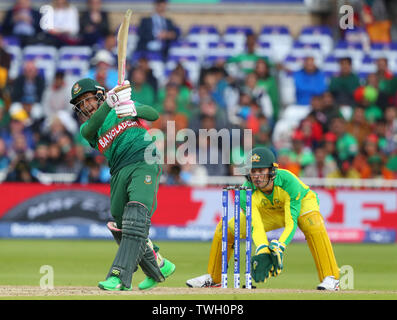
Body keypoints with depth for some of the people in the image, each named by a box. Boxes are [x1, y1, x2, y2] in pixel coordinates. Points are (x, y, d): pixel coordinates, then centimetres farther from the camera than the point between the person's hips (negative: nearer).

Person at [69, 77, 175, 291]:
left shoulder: (124, 106, 16)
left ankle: (120, 277, -30)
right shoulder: (87, 127, 17)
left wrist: (132, 109, -17)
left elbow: (153, 114, 3)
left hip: (144, 163, -5)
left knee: (136, 220, -21)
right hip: (119, 173, 5)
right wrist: (110, 101, -23)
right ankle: (159, 267, 23)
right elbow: (91, 127, -9)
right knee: (119, 227, 3)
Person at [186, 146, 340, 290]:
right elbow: (256, 227, -35)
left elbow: (291, 224, -41)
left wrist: (279, 248, -57)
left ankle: (330, 278, -32)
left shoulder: (288, 182, -40)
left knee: (312, 223, -39)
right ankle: (213, 278, 14)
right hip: (267, 212, 4)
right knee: (225, 228, -8)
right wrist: (262, 251, -54)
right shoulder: (247, 193, -31)